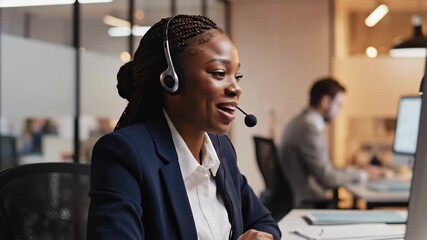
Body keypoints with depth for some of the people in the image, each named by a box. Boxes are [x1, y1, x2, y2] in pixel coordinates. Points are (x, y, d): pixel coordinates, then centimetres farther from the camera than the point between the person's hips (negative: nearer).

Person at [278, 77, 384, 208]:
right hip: (307, 205, -10)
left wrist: (355, 170, 13)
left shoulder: (301, 122, 14)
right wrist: (362, 174, -4)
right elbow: (327, 178, -18)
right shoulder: (310, 126, -17)